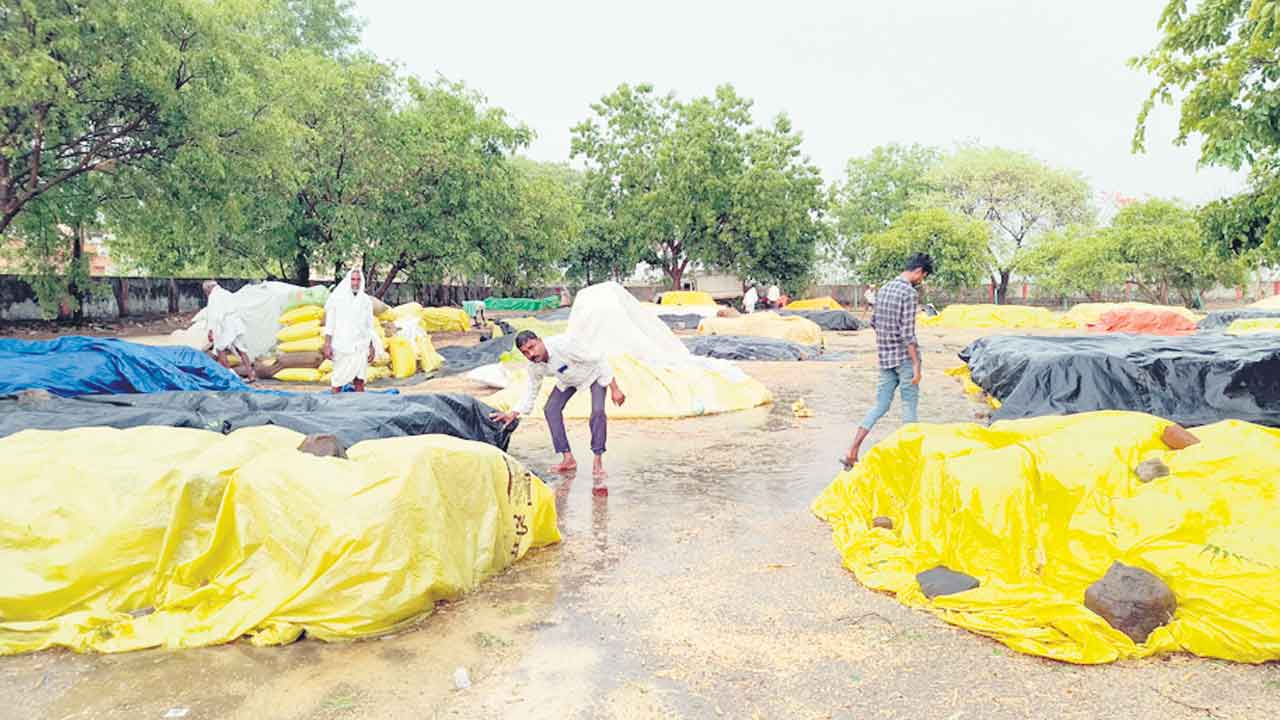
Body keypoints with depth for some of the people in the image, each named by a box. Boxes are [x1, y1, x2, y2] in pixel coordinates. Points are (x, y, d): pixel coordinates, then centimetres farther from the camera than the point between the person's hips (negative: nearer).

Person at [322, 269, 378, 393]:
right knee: (337, 383, -4)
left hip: (361, 347, 2)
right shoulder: (337, 298, 0)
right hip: (341, 347, -2)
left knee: (360, 382, 0)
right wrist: (327, 345, -8)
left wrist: (371, 347, 6)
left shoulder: (366, 301, 8)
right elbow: (329, 323, -1)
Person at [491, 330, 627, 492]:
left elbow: (599, 361, -32)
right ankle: (568, 458, 1)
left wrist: (614, 389, -29)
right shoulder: (534, 367, -20)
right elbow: (531, 392, -1)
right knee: (550, 409, -8)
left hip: (593, 373, -6)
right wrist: (513, 414, -13)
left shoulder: (564, 345, -40)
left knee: (597, 411, -24)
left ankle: (598, 463, -12)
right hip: (568, 380, 6)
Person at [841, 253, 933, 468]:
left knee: (880, 406, 9)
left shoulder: (884, 289, 10)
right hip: (904, 358, -7)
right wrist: (916, 364, -17)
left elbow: (874, 321, 17)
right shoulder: (910, 293, -15)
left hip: (884, 356, 7)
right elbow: (908, 333, -20)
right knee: (909, 406, 7)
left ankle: (852, 452, 1)